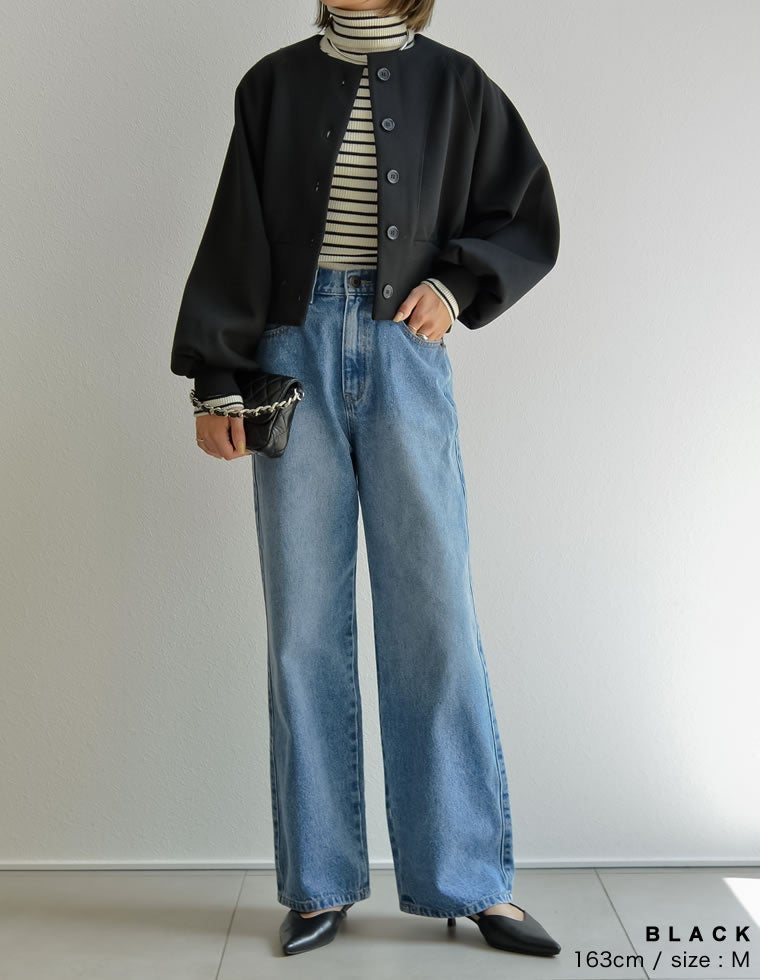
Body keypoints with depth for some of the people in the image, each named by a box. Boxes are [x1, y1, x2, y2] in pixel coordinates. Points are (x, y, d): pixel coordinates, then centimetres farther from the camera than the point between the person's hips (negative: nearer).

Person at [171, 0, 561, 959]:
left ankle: (470, 878, 10)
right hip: (296, 357, 1)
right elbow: (237, 239, 8)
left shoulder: (453, 84, 9)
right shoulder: (275, 84, 11)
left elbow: (528, 221, 13)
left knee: (434, 617, -2)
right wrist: (216, 382, 2)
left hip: (405, 361, -1)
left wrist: (456, 283, -5)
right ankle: (320, 886, 12)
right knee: (304, 623, 1)